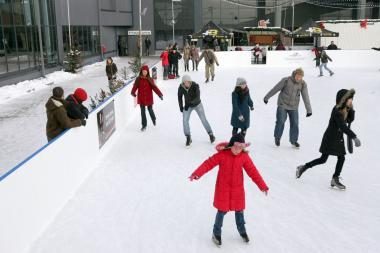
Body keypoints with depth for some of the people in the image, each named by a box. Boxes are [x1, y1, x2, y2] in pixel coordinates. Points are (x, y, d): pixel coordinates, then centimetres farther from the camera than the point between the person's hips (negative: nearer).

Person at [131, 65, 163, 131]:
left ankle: (153, 119, 46)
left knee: (150, 110, 15)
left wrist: (160, 94, -19)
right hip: (141, 98, 0)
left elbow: (154, 87, -11)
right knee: (142, 111, 6)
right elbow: (135, 86, -12)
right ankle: (144, 125, 18)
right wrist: (133, 93, -26)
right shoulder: (138, 79, -5)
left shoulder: (150, 80, -7)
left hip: (149, 98, 0)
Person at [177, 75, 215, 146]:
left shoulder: (195, 86, -27)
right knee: (185, 120, -11)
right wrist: (181, 106, -3)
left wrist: (189, 103, -41)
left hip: (197, 104, -2)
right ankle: (188, 137, 2)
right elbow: (180, 97, 0)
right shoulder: (181, 87, -18)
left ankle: (211, 134, 19)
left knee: (203, 119, 1)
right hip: (187, 105, 2)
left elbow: (197, 97, -32)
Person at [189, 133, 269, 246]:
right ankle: (216, 233, 25)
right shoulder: (222, 154, -18)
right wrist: (197, 174, -32)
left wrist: (262, 186, -7)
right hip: (223, 189, -3)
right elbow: (209, 163, -20)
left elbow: (253, 171, -6)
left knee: (239, 211, 16)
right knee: (222, 211, 4)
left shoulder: (244, 156, -10)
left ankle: (242, 231, 40)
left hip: (237, 189, 3)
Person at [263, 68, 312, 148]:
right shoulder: (286, 80, -15)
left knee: (294, 123, 1)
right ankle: (277, 137, 18)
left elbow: (306, 97, -5)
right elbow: (275, 89, -6)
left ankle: (294, 140, 20)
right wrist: (267, 97, 0)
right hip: (283, 105, -3)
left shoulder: (303, 84, -6)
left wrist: (308, 110, -9)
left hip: (294, 107, 3)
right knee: (280, 121, -6)